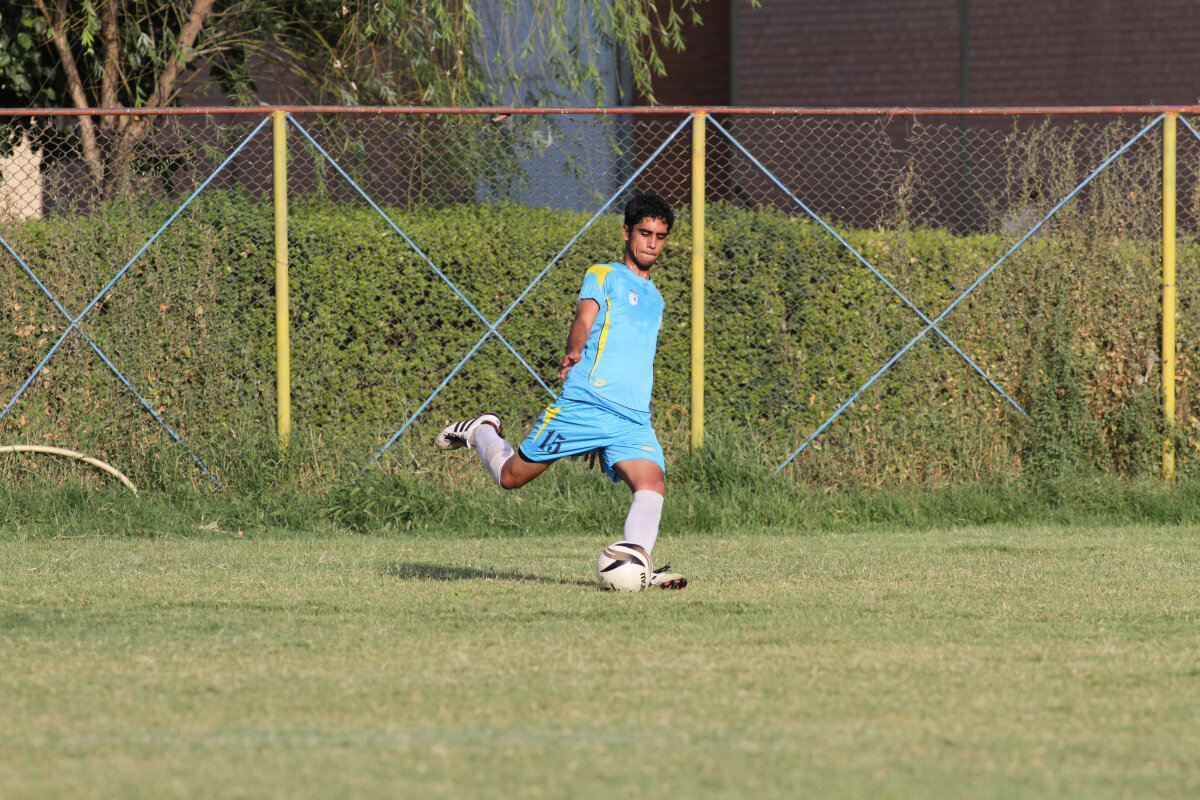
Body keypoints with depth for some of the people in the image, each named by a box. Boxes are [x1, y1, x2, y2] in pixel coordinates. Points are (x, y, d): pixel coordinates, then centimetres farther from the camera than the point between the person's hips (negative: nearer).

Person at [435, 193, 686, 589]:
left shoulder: (654, 299, 26)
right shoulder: (603, 276, 6)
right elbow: (584, 320, -12)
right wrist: (573, 353, -36)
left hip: (633, 420, 5)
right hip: (584, 404, -5)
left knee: (652, 484, -21)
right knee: (511, 476, 1)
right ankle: (482, 432, 31)